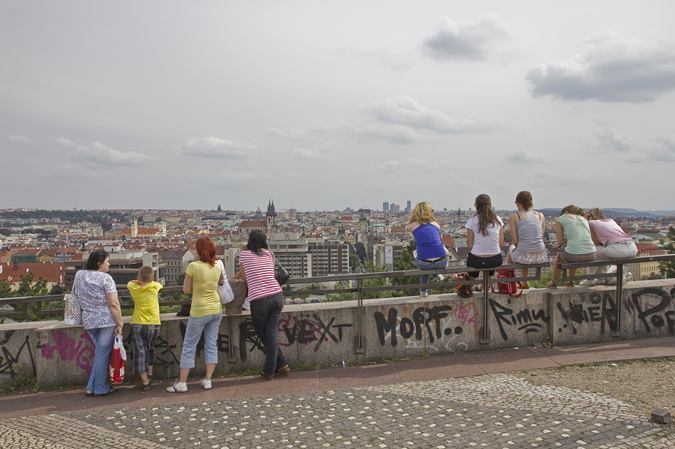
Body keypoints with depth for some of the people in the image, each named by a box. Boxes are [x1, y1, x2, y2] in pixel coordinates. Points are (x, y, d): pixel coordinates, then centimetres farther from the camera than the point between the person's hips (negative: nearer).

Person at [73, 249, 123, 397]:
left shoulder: (79, 275, 8)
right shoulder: (105, 278, -12)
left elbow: (76, 295, 20)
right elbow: (114, 304, -16)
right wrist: (119, 324, -12)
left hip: (88, 321, 6)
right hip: (106, 320, -6)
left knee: (100, 352, 18)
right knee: (103, 354, 2)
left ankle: (92, 387, 18)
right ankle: (100, 389, 10)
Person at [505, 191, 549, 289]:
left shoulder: (514, 217, -1)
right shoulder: (540, 215, 9)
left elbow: (515, 242, -4)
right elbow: (541, 237, 14)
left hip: (524, 258, -4)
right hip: (541, 257, 4)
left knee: (511, 248, 33)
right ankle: (524, 283, 50)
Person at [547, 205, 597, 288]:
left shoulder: (560, 219, 9)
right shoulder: (583, 219, 24)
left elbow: (560, 242, 2)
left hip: (574, 255, -5)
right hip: (591, 255, 5)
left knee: (558, 256, 31)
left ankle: (553, 283, 45)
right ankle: (570, 281, 51)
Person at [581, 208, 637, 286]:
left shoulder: (591, 223, 14)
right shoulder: (611, 220, 30)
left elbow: (596, 243, 13)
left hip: (618, 249, -7)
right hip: (633, 249, 7)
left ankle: (590, 279, 23)